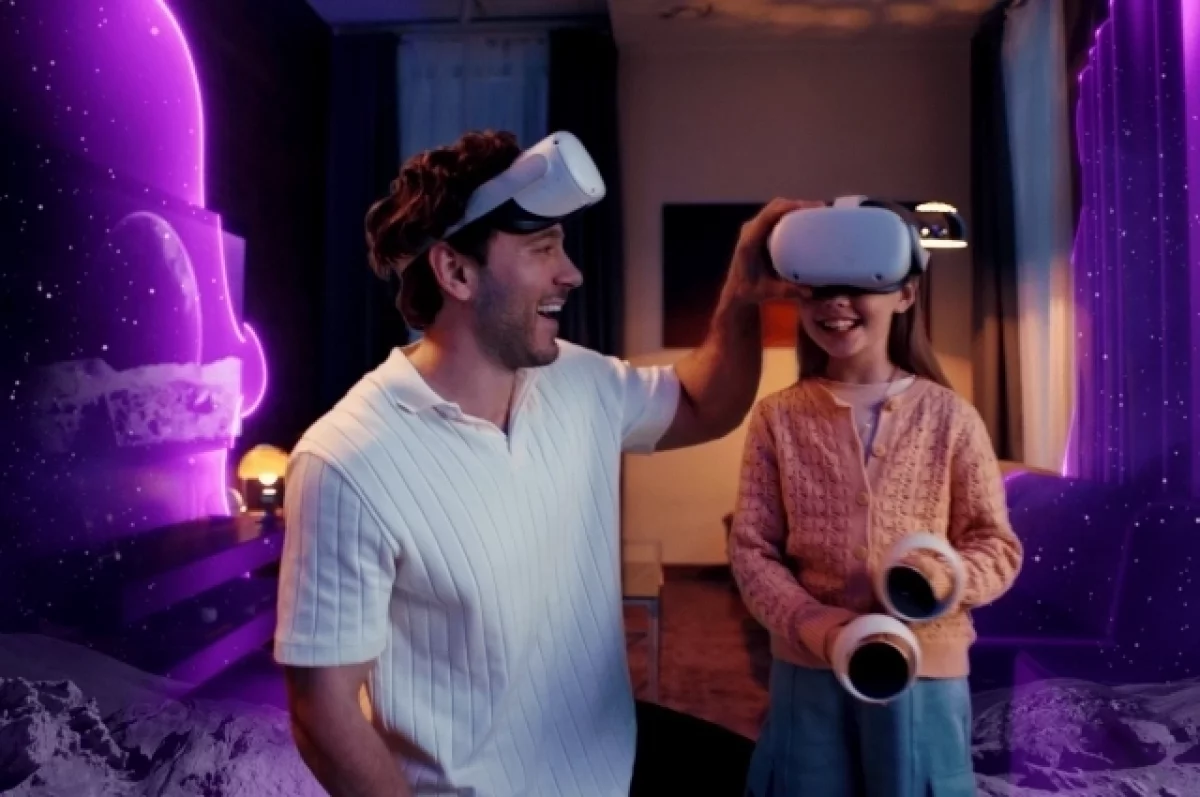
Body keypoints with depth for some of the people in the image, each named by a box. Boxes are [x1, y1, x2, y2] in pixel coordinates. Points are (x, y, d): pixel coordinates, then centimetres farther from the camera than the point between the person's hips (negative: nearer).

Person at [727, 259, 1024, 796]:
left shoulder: (949, 415, -4)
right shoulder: (778, 416, -3)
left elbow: (998, 545, 0)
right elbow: (750, 549, -3)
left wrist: (951, 576, -22)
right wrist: (807, 621, -19)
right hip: (808, 668, 1)